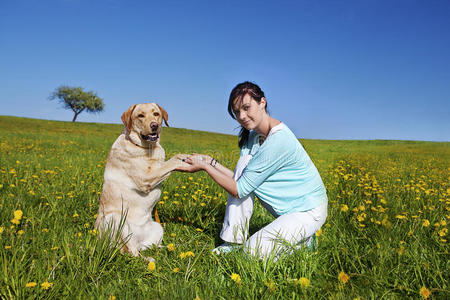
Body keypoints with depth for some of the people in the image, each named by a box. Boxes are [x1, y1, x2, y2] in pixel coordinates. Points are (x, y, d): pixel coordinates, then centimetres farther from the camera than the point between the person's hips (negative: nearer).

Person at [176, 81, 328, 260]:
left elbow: (239, 189, -25)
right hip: (284, 208, 8)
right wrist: (211, 162, -5)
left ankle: (303, 238, 7)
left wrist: (204, 167, -18)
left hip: (309, 211, -8)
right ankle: (234, 242, -4)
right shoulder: (253, 136, 0)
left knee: (253, 252, -20)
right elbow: (241, 178, 0)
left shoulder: (279, 140, -29)